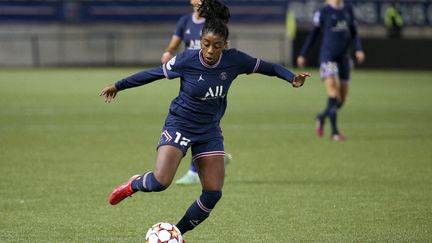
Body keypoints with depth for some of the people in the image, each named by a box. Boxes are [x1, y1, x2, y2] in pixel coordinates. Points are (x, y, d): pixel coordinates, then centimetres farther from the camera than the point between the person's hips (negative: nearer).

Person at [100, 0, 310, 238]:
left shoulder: (233, 60, -12)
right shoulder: (186, 60, -18)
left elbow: (267, 67, 2)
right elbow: (154, 73, -3)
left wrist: (292, 77, -15)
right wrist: (119, 85, 6)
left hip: (210, 131, 4)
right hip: (179, 126, -3)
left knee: (213, 194, -5)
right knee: (160, 181, -23)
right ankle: (134, 184, 14)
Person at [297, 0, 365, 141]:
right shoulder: (323, 12, -3)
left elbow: (354, 33, 14)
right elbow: (313, 34, 3)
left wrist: (359, 49, -2)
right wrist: (302, 55, 5)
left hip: (343, 58, 5)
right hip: (327, 57, -5)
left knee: (341, 99, 8)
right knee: (334, 94, -17)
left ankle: (322, 117, 34)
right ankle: (335, 132, -11)